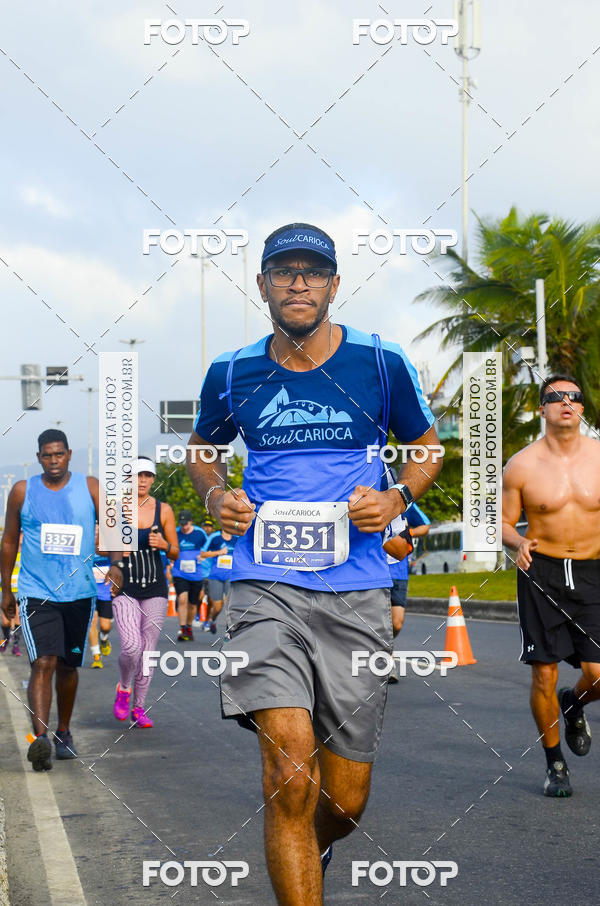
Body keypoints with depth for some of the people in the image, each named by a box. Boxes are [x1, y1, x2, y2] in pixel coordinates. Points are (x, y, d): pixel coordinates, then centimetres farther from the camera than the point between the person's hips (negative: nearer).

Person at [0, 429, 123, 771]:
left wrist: (115, 561, -19)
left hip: (80, 593, 2)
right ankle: (40, 737, -26)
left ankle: (64, 732, 30)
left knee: (68, 666, 14)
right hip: (37, 593, -2)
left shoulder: (90, 487, 2)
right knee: (43, 663, -17)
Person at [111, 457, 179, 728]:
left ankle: (139, 707, 17)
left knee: (148, 650, 3)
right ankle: (124, 689, 13)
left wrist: (163, 545, -12)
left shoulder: (163, 510, 4)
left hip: (155, 588, 2)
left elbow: (175, 553, 9)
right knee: (131, 646, -17)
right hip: (124, 588, -2)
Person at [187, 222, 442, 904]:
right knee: (292, 776, -21)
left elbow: (427, 447, 16)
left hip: (356, 594, 1)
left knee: (345, 801, 8)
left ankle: (309, 850, 43)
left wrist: (397, 498, -4)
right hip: (265, 585, 0)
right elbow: (201, 449, 24)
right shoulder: (231, 374, 6)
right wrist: (215, 496, 3)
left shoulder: (381, 364, 2)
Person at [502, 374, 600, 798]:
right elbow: (503, 521, 5)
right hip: (542, 572, -1)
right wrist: (519, 543, -16)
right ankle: (555, 763, 18)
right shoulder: (522, 465, -1)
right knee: (544, 674, -2)